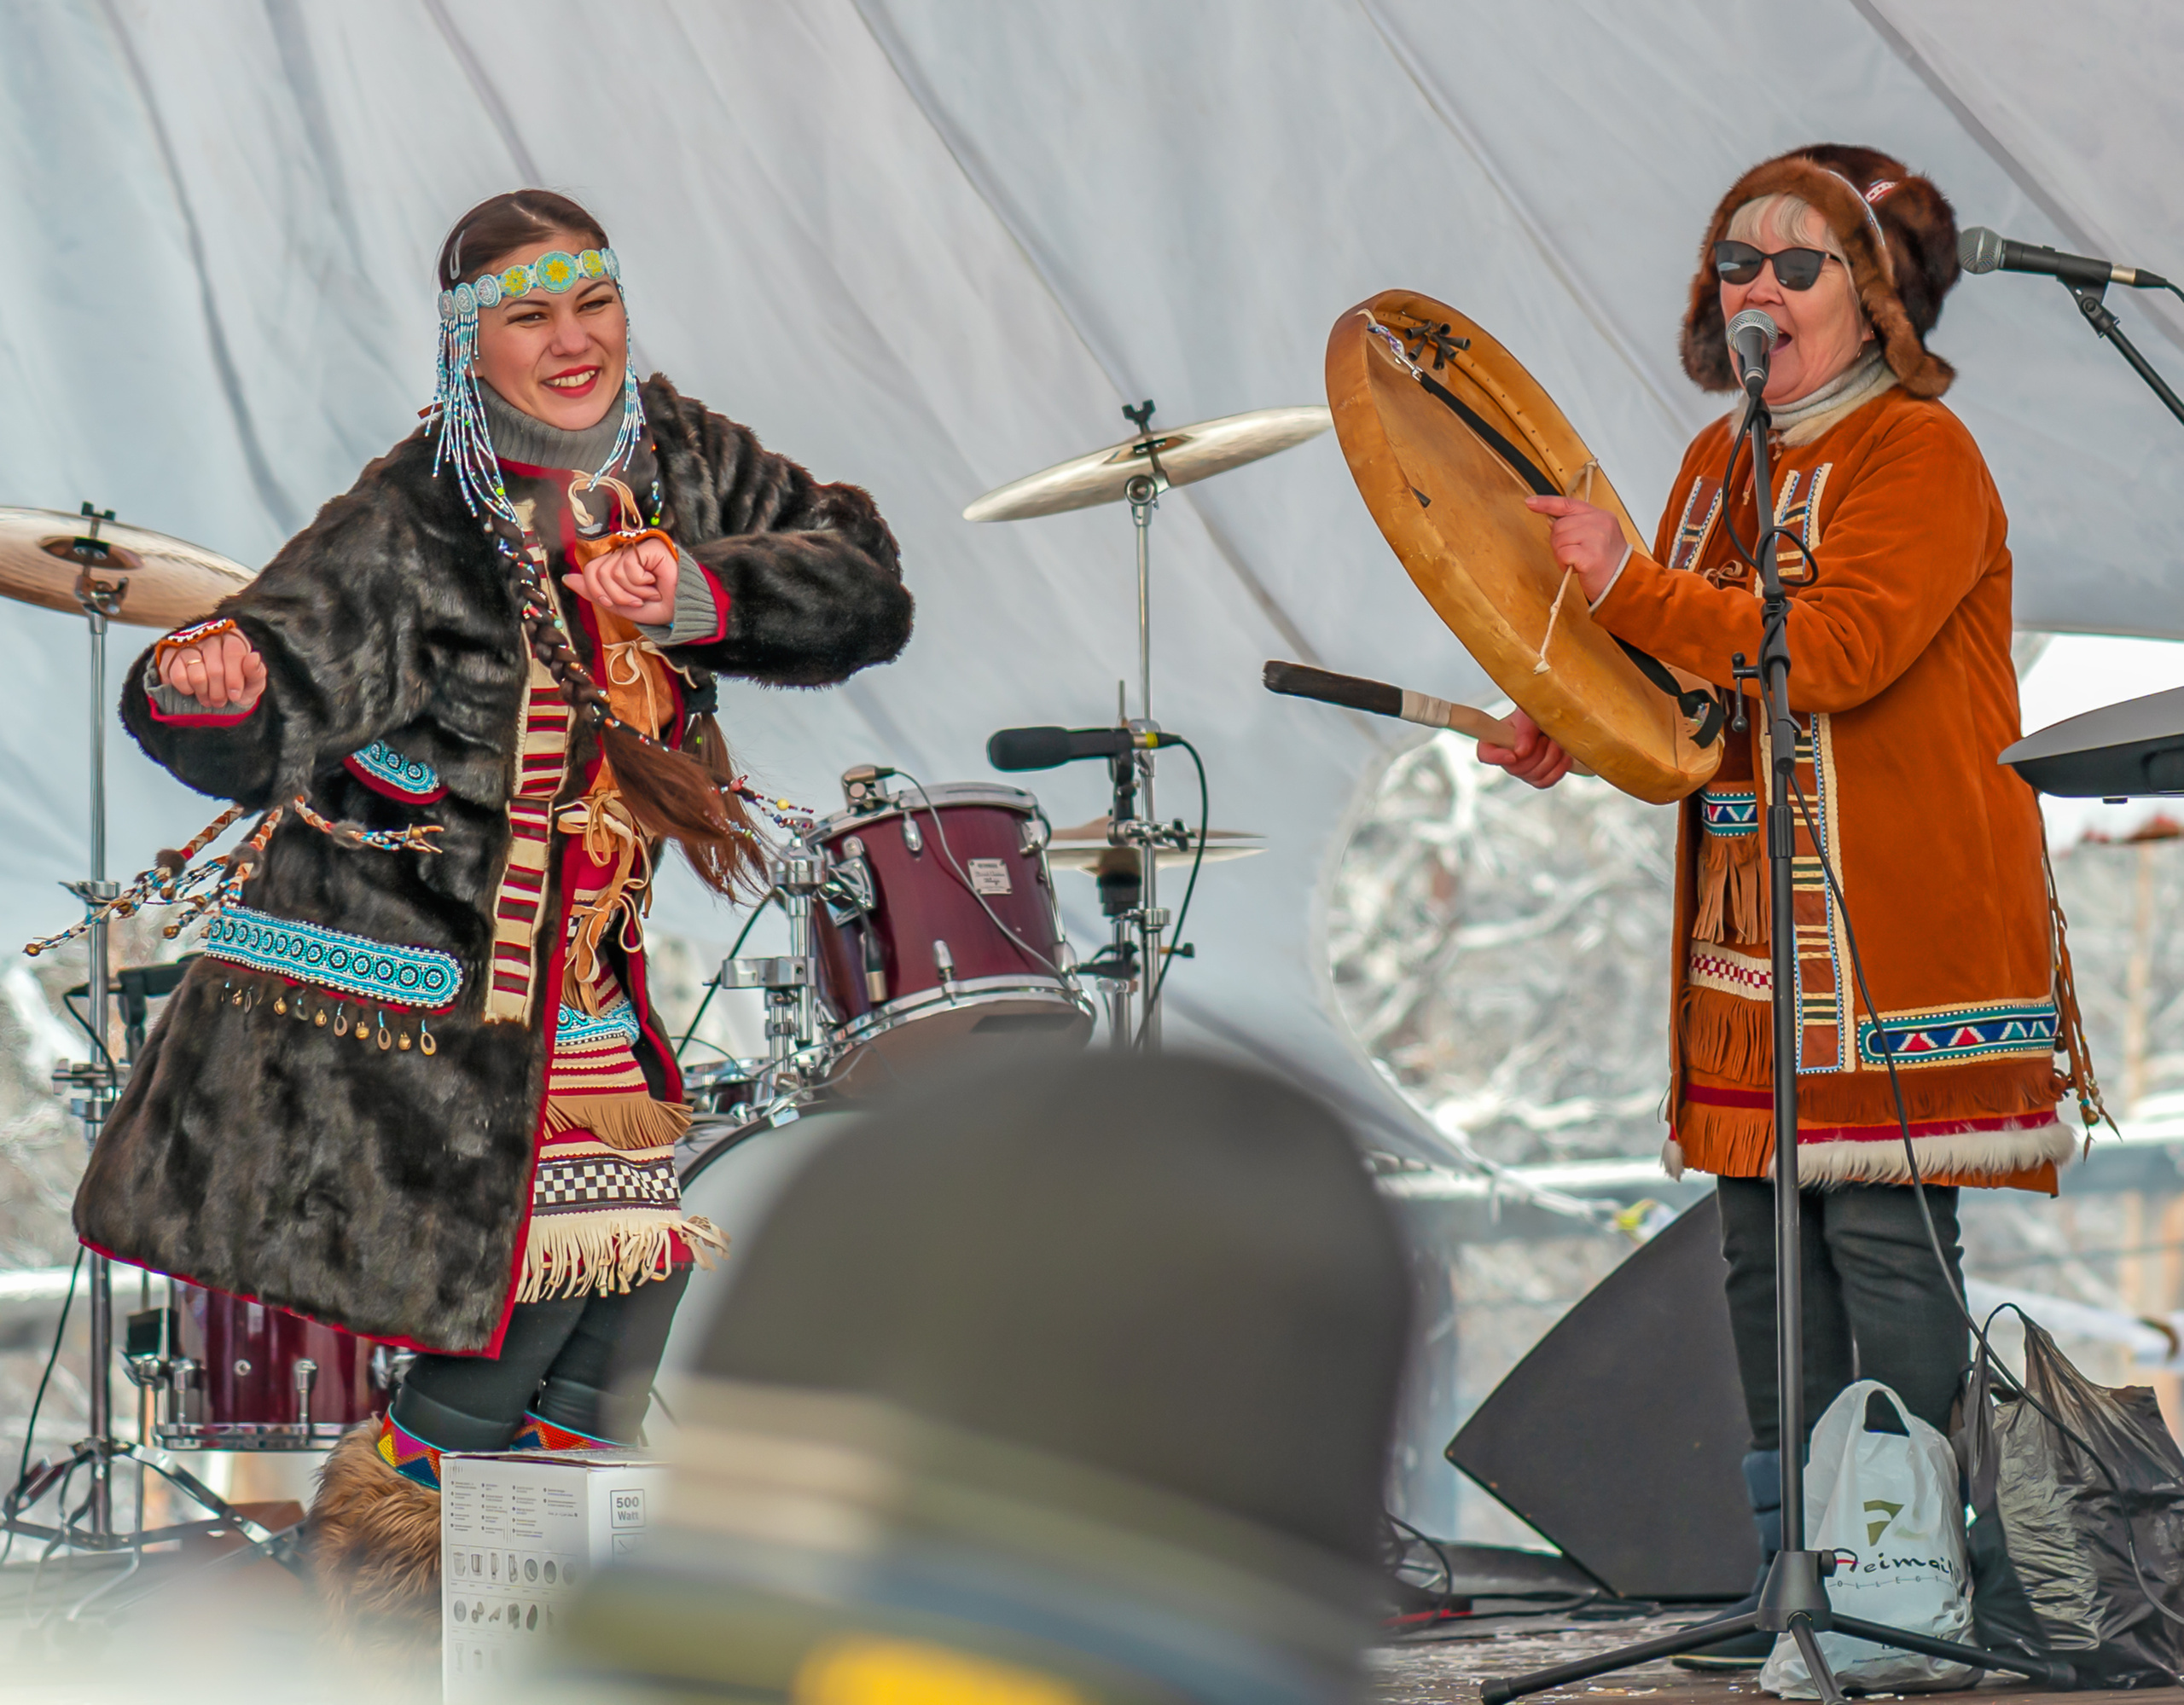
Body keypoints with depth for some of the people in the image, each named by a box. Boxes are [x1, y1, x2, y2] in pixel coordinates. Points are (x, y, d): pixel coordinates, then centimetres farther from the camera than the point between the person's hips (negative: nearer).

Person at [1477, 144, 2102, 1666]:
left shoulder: (1918, 454, -10)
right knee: (1760, 1237, 8)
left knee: (1885, 1238, -8)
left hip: (1904, 932, -8)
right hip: (1755, 931, 8)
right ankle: (1794, 1566, 15)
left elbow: (1836, 649, -24)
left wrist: (1630, 587, -24)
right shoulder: (1725, 461, 16)